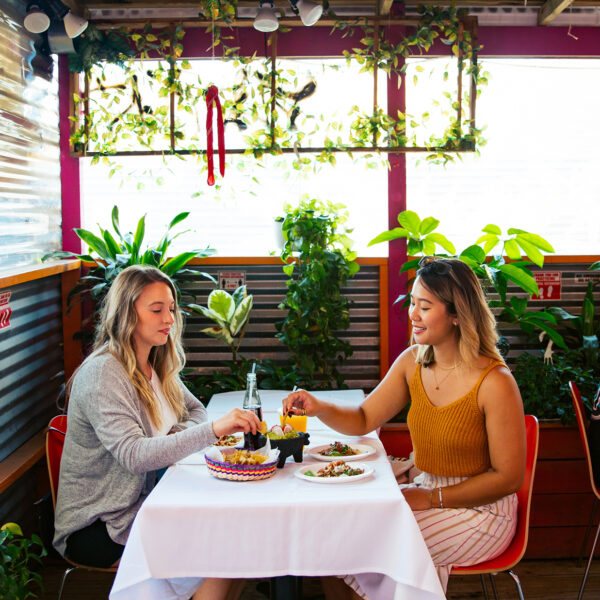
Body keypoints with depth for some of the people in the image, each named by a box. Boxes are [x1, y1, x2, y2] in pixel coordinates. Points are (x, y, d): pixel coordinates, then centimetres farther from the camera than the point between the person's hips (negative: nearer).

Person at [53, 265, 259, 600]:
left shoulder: (157, 365, 8)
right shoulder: (102, 374, -20)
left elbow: (195, 410, 17)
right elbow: (134, 455, -31)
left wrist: (180, 436, -8)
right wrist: (213, 429, -41)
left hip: (142, 505, 8)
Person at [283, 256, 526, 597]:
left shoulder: (495, 383, -21)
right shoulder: (412, 362, -2)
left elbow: (509, 478, -16)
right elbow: (364, 420, 6)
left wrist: (430, 498, -16)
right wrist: (319, 408, -14)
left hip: (480, 510, -6)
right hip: (427, 493, 6)